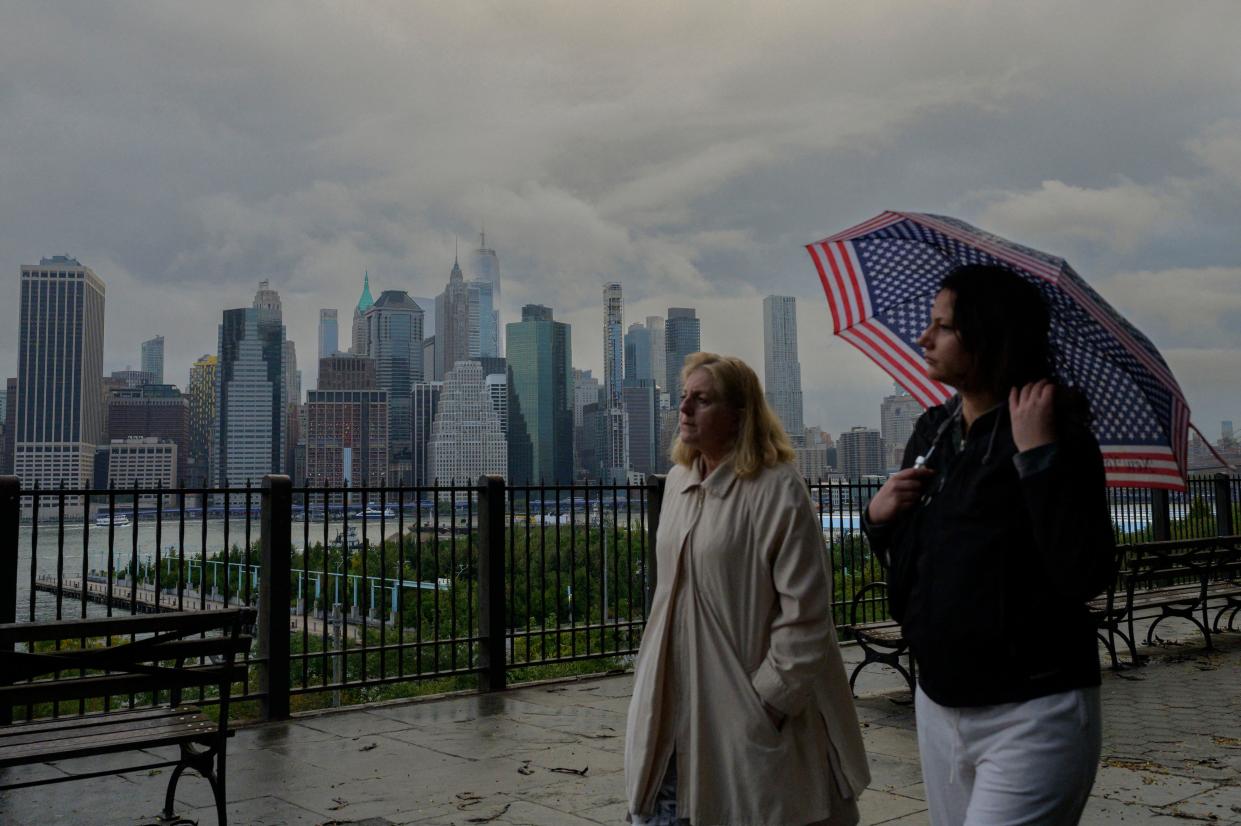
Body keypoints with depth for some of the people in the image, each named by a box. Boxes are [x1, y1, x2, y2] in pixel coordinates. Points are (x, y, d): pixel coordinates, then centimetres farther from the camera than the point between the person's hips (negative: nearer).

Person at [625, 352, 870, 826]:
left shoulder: (777, 490, -15)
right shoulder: (678, 480, 9)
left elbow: (805, 614, -17)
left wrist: (765, 702, -15)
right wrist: (651, 676, 15)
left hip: (745, 718, -6)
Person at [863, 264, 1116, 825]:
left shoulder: (1054, 430, -12)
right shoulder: (931, 431, 6)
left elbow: (1086, 576, -24)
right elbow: (903, 555, 16)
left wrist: (1038, 453, -25)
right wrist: (878, 516, -4)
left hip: (1033, 715, -6)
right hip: (938, 704, 7)